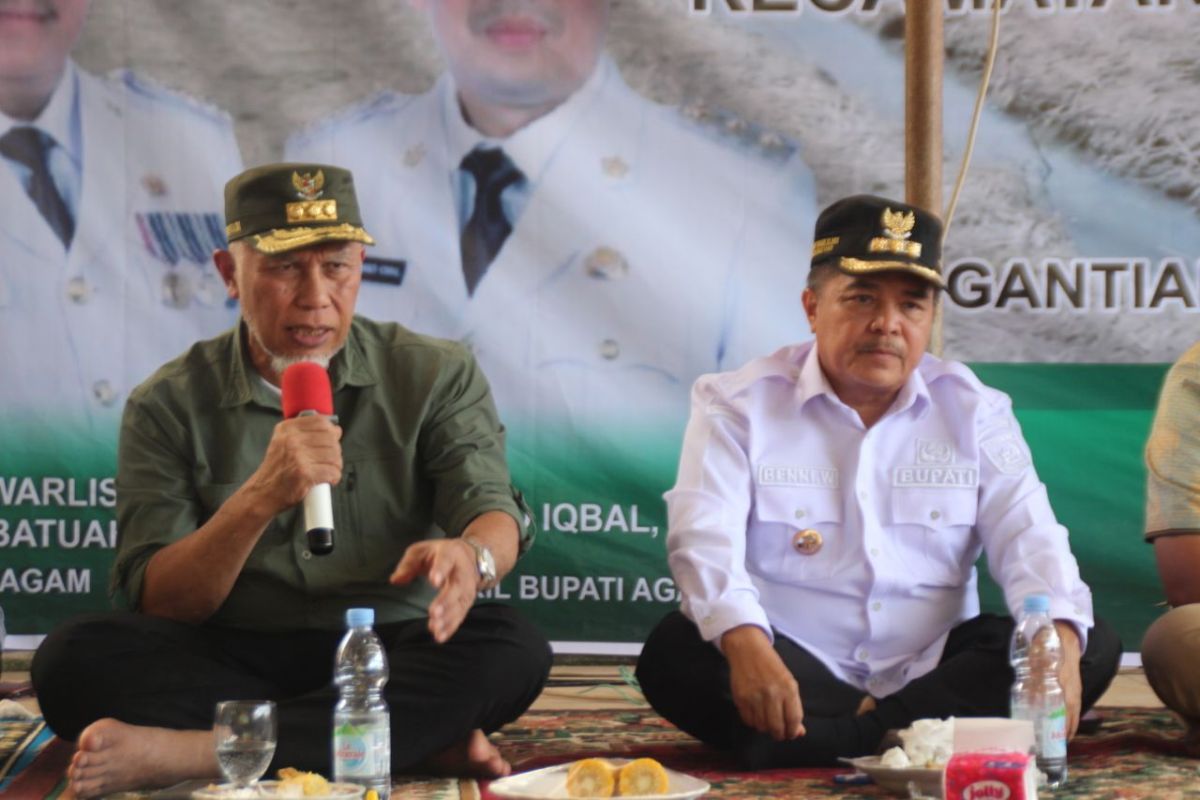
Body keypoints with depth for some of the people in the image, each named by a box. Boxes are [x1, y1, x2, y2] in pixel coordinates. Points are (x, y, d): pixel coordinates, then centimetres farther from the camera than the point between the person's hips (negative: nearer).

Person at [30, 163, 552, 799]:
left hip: (391, 655, 0)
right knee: (73, 657, -27)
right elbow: (157, 603, -7)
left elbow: (494, 514, -9)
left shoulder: (437, 376, 3)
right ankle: (420, 738, -29)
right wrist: (259, 500, -25)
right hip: (237, 661, 0)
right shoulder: (167, 406, 1)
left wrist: (469, 557, -35)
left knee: (509, 648, -30)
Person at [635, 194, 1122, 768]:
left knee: (1094, 646, -19)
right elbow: (706, 537, -16)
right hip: (788, 677, -3)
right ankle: (902, 736, -30)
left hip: (933, 671, 3)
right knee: (675, 653, -31)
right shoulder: (740, 404, -1)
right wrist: (746, 644, -38)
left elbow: (1026, 536, -5)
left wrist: (1059, 640, -28)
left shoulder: (973, 410, 7)